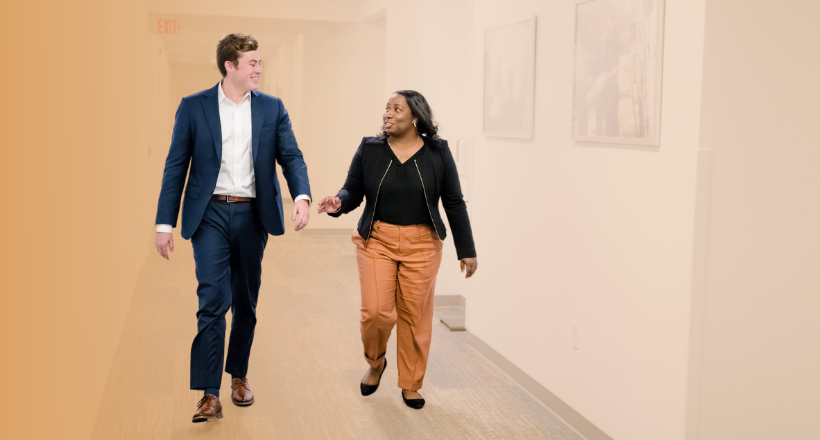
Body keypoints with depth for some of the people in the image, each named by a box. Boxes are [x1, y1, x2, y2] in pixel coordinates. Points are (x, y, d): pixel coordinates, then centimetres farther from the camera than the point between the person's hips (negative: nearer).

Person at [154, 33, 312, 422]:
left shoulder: (272, 107, 5)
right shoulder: (193, 107, -1)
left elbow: (291, 156, 1)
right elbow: (176, 166, 0)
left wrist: (301, 195, -20)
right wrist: (165, 223, -4)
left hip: (252, 215, 3)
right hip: (210, 215, -2)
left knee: (245, 301, 12)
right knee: (213, 300, -10)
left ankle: (239, 375, 30)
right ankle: (210, 394, -6)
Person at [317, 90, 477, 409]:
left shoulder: (437, 153, -2)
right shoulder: (369, 149, 0)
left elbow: (454, 203, 2)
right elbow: (353, 192, 3)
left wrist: (466, 250, 3)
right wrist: (338, 203, -21)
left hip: (421, 245, 0)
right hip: (377, 240, 0)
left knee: (415, 315, 3)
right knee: (375, 311, -7)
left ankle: (411, 385, 22)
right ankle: (375, 362, 25)